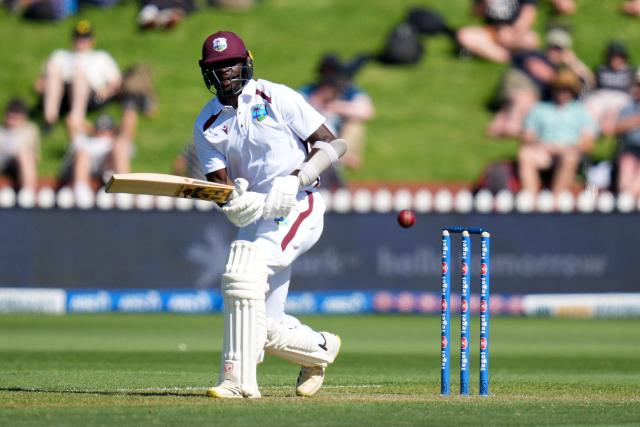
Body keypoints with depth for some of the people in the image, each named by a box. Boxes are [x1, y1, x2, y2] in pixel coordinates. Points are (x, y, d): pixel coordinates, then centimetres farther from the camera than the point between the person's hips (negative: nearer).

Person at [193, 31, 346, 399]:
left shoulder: (277, 98, -6)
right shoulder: (207, 125, 6)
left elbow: (332, 144, -7)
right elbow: (220, 185, -3)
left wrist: (295, 180, -21)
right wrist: (236, 201, -28)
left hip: (299, 207, -6)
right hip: (257, 216, 6)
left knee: (244, 270, -28)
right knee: (268, 330, 3)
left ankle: (240, 378, -28)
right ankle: (321, 348, 35)